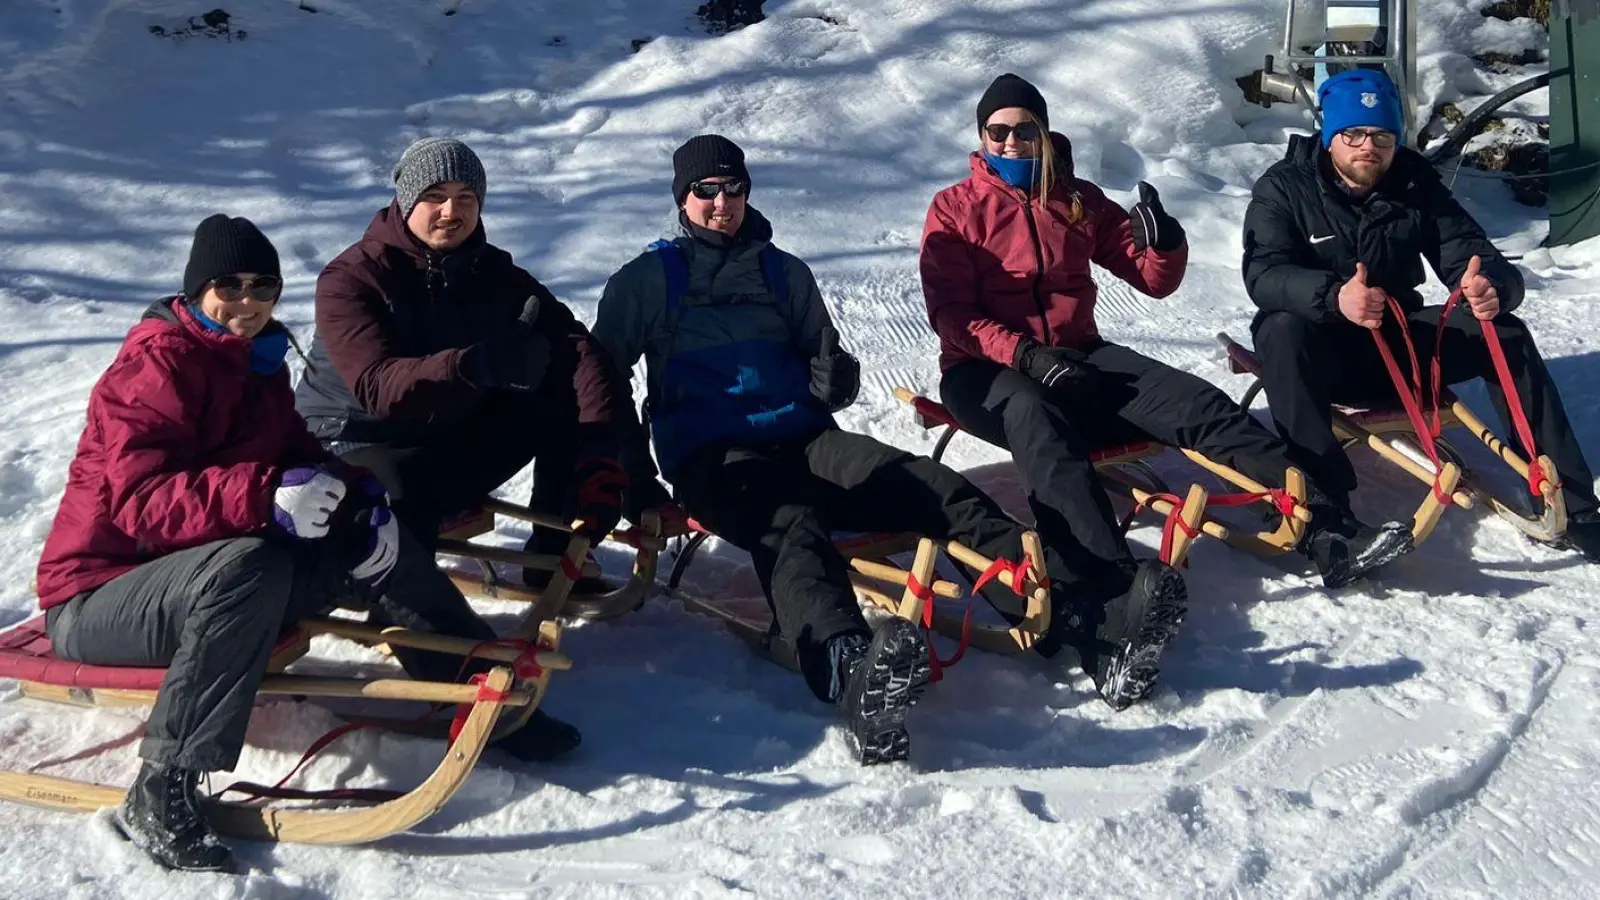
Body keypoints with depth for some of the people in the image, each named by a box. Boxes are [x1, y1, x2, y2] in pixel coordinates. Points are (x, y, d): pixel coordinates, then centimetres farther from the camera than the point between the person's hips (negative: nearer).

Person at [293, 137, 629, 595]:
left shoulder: (495, 275, -1)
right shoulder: (351, 279, -15)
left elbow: (576, 345, -14)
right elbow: (376, 387, -32)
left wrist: (600, 448, -32)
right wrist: (474, 365, -49)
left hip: (454, 440, 6)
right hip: (358, 446, -5)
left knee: (566, 399, -13)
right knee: (401, 503, -40)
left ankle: (556, 555, -3)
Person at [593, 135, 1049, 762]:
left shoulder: (783, 273, 23)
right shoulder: (647, 280, 14)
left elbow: (823, 362, 26)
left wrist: (835, 378, 2)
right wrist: (635, 479, 2)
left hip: (802, 440, 4)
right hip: (711, 457, -4)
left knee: (930, 487, -25)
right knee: (790, 524, -39)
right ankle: (849, 671, -68)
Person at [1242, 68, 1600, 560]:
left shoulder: (1417, 185, 0)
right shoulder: (1284, 188, -10)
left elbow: (1472, 256, -5)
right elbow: (1263, 275, -26)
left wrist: (1493, 287, -32)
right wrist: (1333, 297, -46)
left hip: (1399, 342, 4)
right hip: (1322, 351, -4)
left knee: (1506, 336, -15)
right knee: (1282, 330, -36)